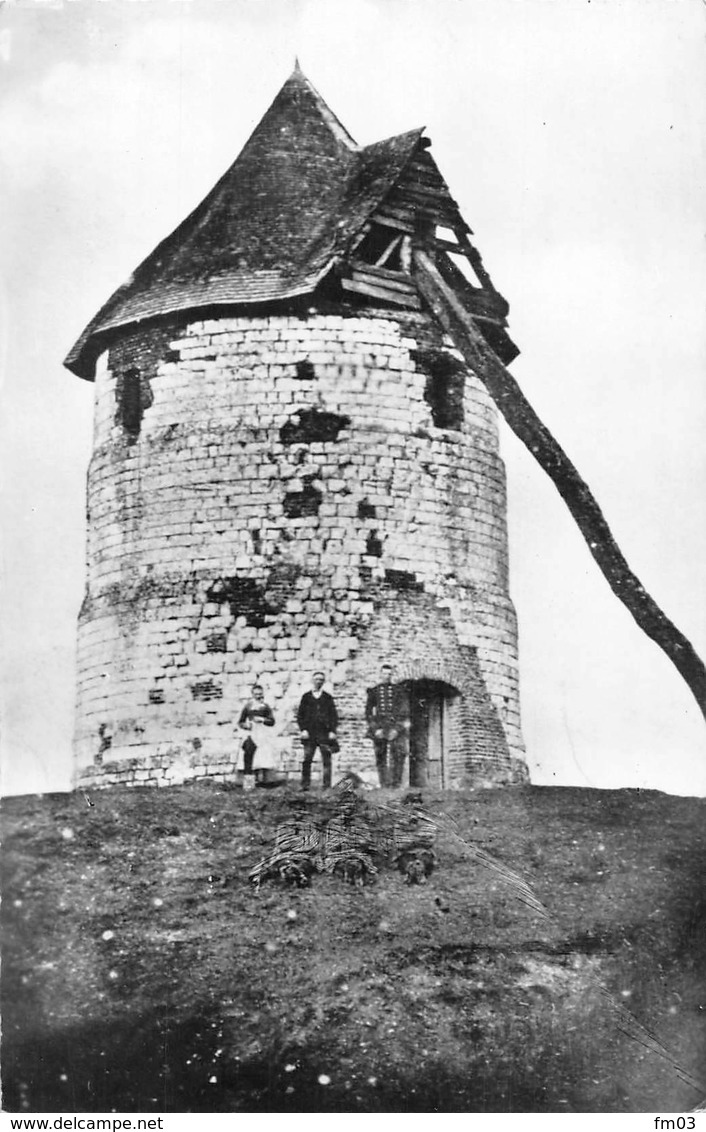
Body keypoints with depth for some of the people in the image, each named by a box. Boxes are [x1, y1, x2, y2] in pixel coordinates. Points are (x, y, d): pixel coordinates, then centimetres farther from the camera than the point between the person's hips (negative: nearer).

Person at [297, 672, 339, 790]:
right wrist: (303, 729, -2)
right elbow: (300, 715, 10)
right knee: (307, 760, -5)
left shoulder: (327, 697, 12)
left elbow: (334, 715, 9)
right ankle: (305, 785, -1)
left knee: (326, 761, -4)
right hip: (309, 734, 0)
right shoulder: (306, 697, 12)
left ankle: (327, 785, -2)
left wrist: (333, 731, -1)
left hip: (325, 734, 0)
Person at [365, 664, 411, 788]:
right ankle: (384, 785, 0)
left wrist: (397, 728, -8)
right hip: (379, 727, 1)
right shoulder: (374, 691, 13)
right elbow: (368, 711, 10)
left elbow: (404, 709, 4)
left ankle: (397, 783, -14)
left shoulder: (399, 690, 10)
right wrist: (375, 728, -3)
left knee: (398, 756, -14)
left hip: (396, 726, -1)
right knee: (381, 758, -2)